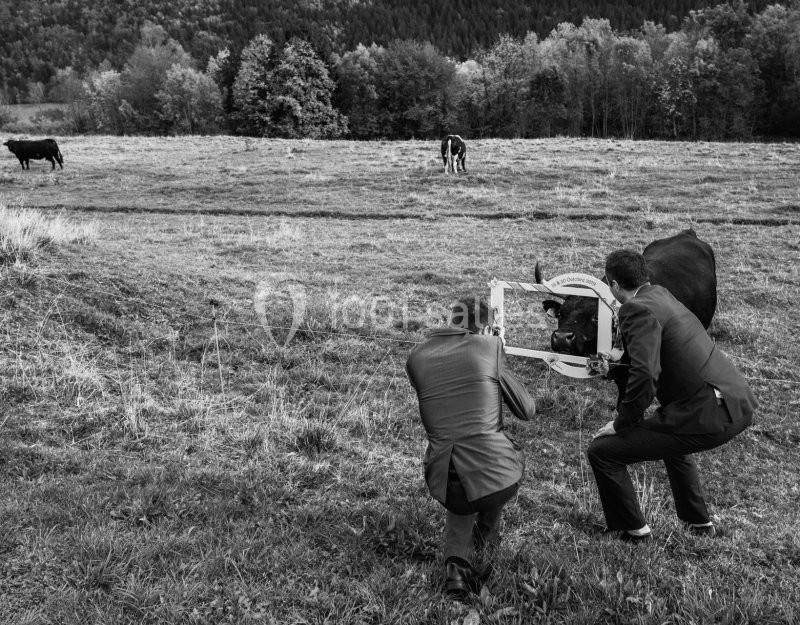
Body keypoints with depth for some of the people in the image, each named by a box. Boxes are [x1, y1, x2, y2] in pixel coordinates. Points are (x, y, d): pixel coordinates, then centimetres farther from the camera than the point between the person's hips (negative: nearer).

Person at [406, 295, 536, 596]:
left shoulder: (416, 358, 7)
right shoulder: (489, 346, -1)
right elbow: (527, 411, 8)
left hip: (443, 483, 2)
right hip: (495, 475, -2)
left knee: (459, 509, 38)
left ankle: (455, 566, 14)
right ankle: (484, 536, 40)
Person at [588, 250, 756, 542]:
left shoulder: (638, 310, -14)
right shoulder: (661, 294, 15)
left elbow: (645, 375, -26)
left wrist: (621, 423, -12)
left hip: (708, 416, -10)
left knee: (601, 451, -3)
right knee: (673, 440, 41)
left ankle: (632, 529, 15)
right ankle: (699, 521, 48)